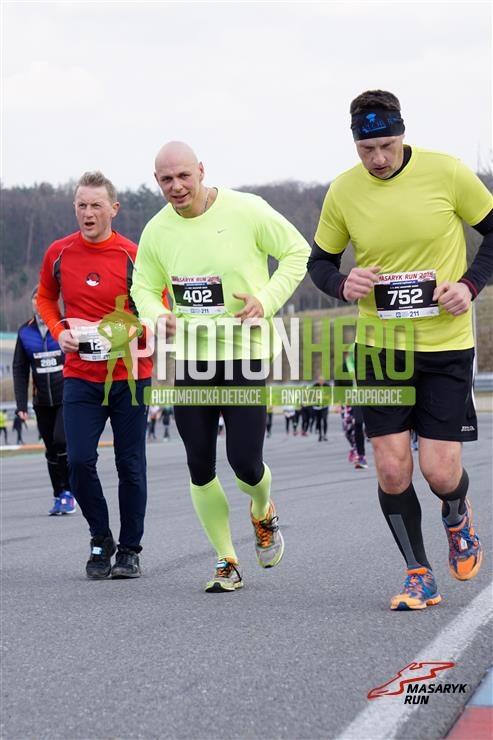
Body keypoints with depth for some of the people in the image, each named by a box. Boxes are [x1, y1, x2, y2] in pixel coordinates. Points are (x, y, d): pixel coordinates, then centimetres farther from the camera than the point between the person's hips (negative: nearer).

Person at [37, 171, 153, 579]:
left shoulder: (135, 257, -7)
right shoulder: (59, 253, 1)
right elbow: (46, 298, 18)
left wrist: (127, 330, -19)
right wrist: (59, 331, -1)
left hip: (130, 375, -2)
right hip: (80, 374, 2)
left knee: (130, 465, 4)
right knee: (79, 461, -8)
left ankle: (130, 549, 18)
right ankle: (101, 539, 13)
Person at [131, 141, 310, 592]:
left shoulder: (246, 211, -9)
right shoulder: (157, 231, 2)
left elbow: (299, 253, 0)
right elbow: (143, 286, 15)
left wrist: (266, 301, -13)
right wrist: (157, 315, -7)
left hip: (244, 356, -3)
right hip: (189, 359, 3)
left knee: (245, 462, -6)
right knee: (200, 467, 3)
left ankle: (263, 513, 31)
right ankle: (227, 562, 17)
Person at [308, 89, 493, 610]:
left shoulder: (446, 172, -9)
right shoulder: (343, 191, -3)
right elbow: (319, 260, 10)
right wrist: (342, 284, -12)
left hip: (446, 346, -2)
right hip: (379, 347, 2)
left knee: (440, 472, -5)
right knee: (392, 470, -3)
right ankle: (419, 576, 16)